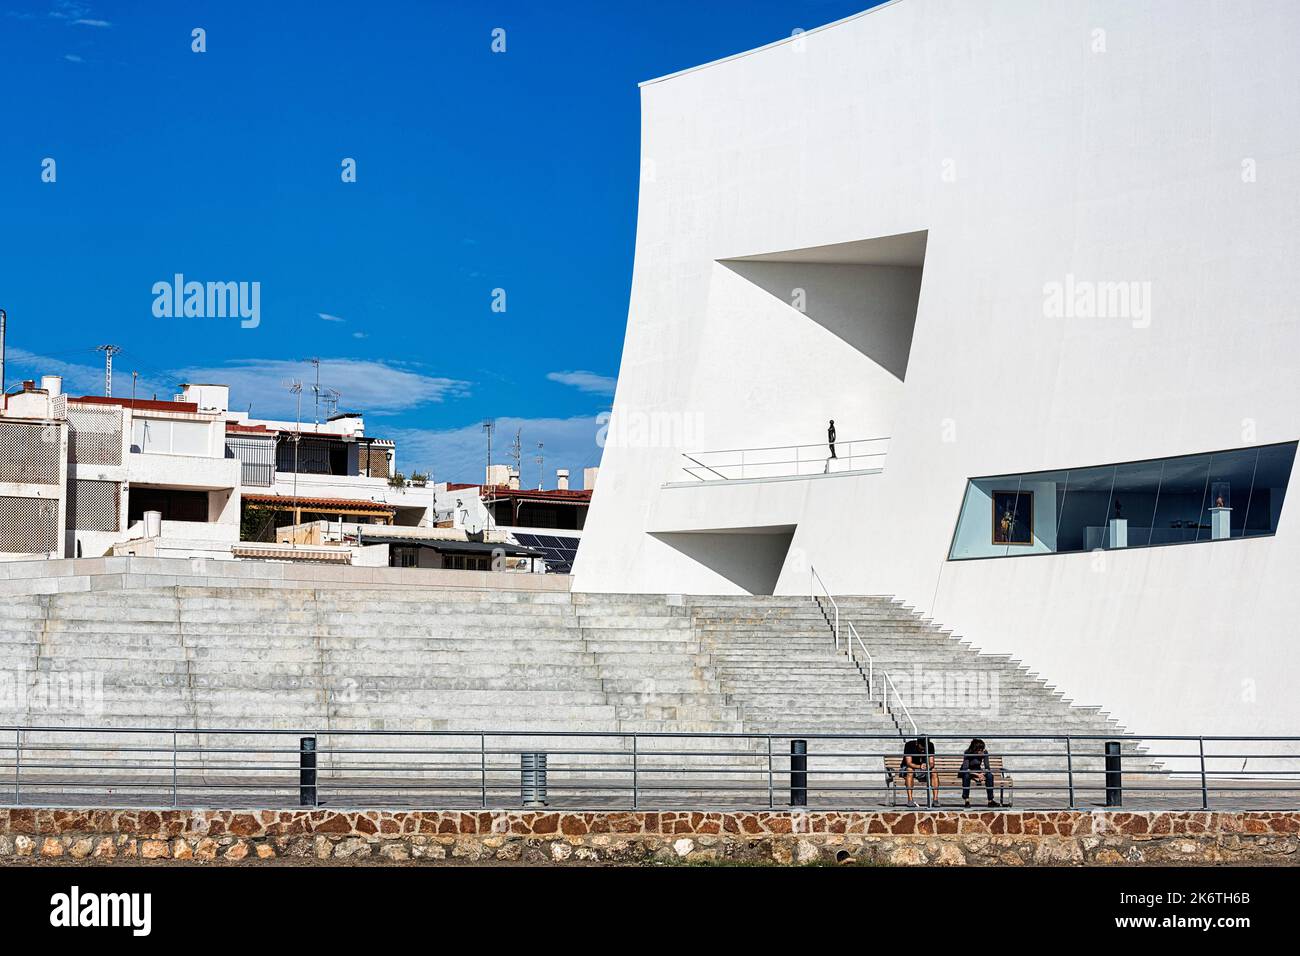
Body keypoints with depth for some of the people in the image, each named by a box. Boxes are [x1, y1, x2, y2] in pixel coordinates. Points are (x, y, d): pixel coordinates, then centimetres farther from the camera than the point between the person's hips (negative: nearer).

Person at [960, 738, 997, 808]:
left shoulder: (984, 752, -13)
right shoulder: (967, 752, -23)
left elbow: (987, 767, -9)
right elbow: (965, 768, -28)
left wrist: (983, 773, -31)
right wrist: (976, 774, -40)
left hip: (978, 770, 3)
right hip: (966, 771, -3)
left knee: (990, 775, -25)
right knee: (966, 775, -39)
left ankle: (990, 800, -24)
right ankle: (966, 800, -36)